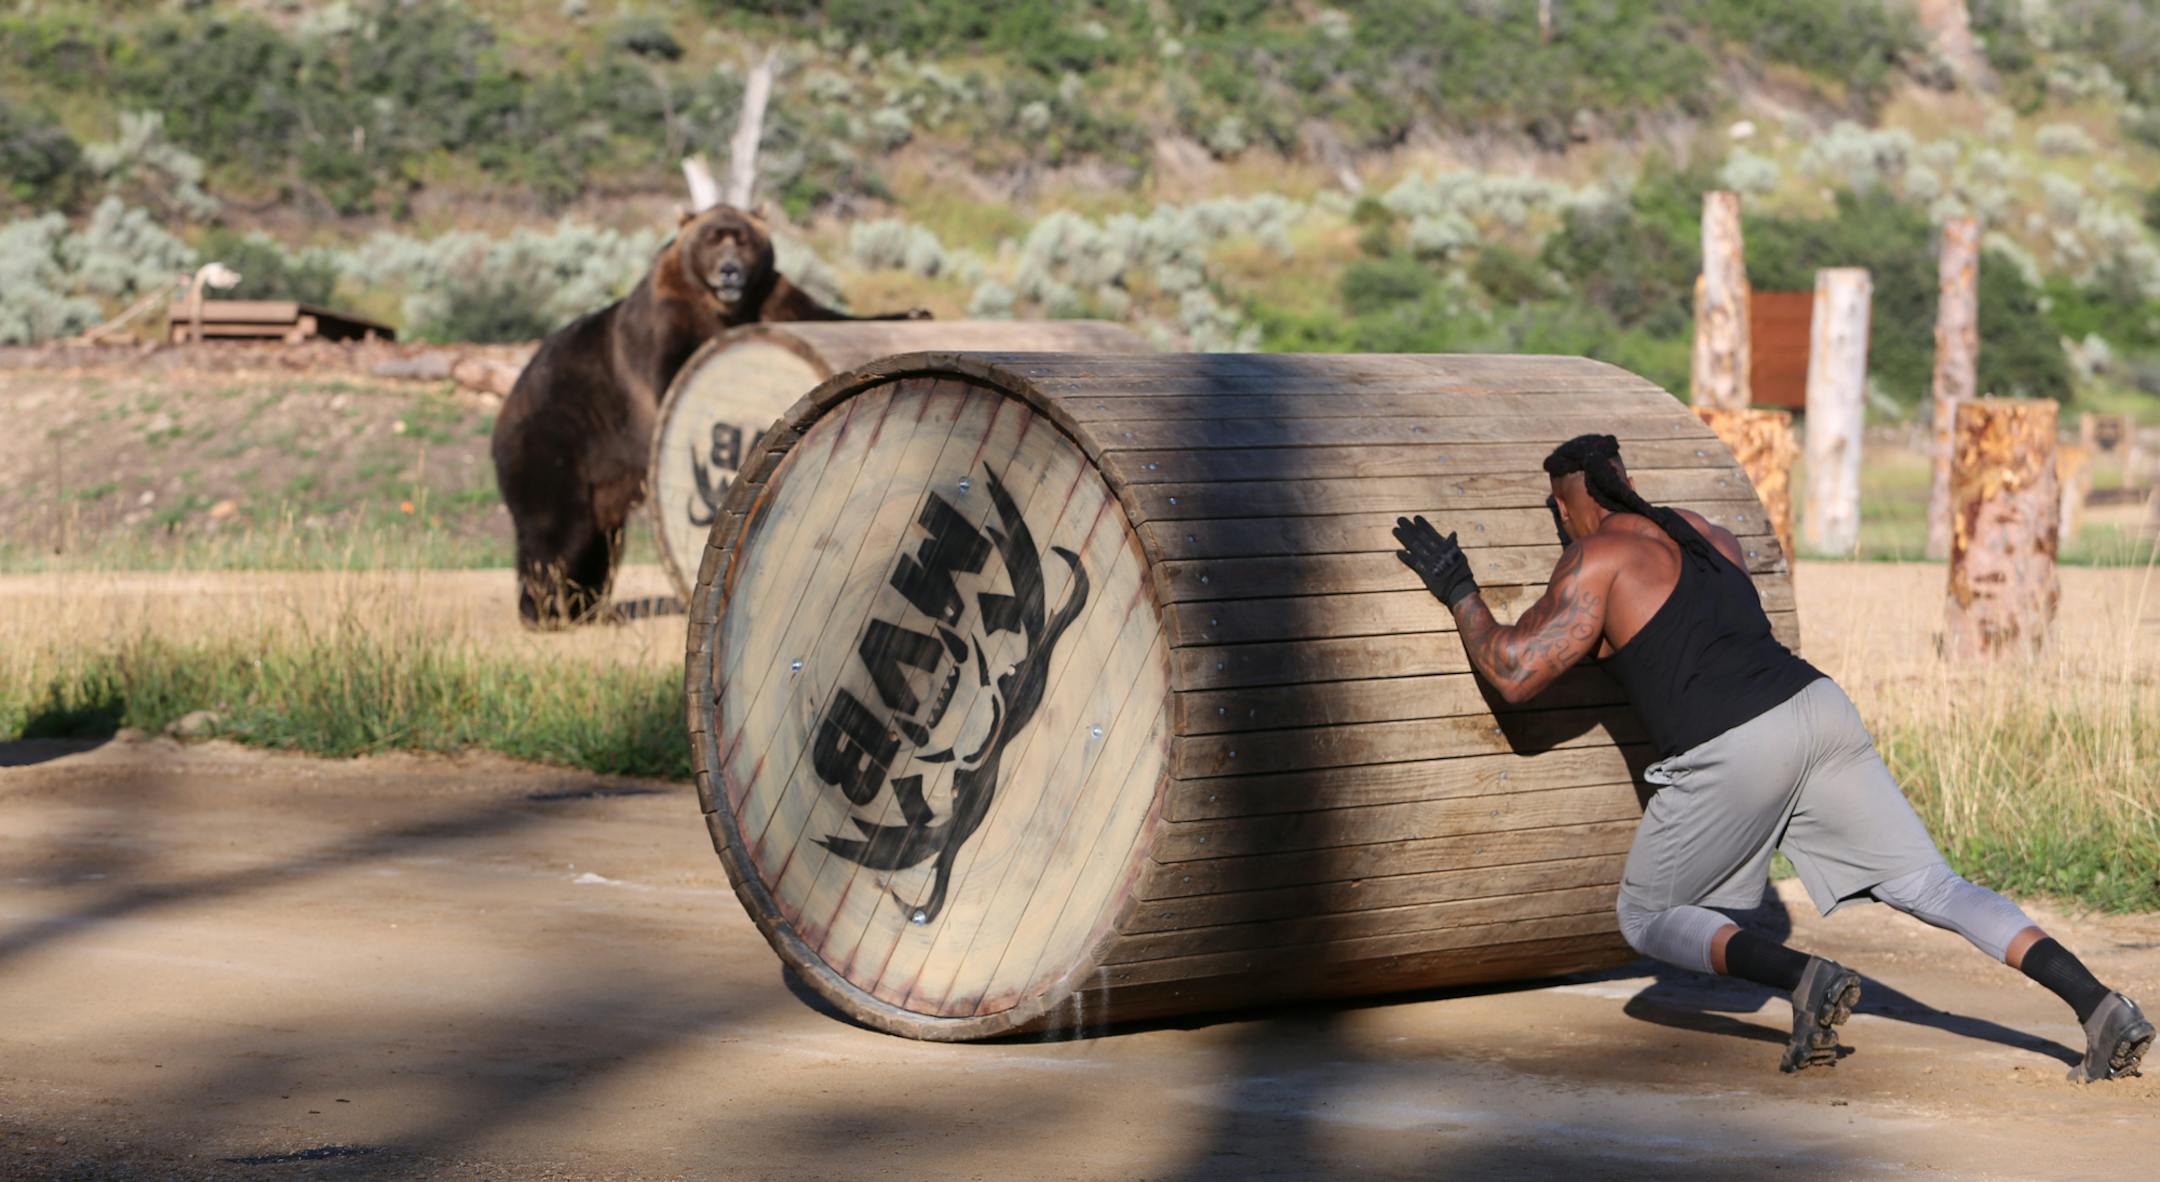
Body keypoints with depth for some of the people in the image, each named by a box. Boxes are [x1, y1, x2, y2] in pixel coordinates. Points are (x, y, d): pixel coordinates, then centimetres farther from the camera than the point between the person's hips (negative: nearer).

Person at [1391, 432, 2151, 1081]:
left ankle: (1802, 978, -13)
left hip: (1733, 753, -7)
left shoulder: (1597, 559, 3)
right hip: (1819, 706, 7)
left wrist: (1456, 589, 14)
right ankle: (2099, 1005, -12)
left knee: (1646, 917, 12)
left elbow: (1513, 673, 0)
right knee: (1930, 886, 5)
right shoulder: (1705, 533, 24)